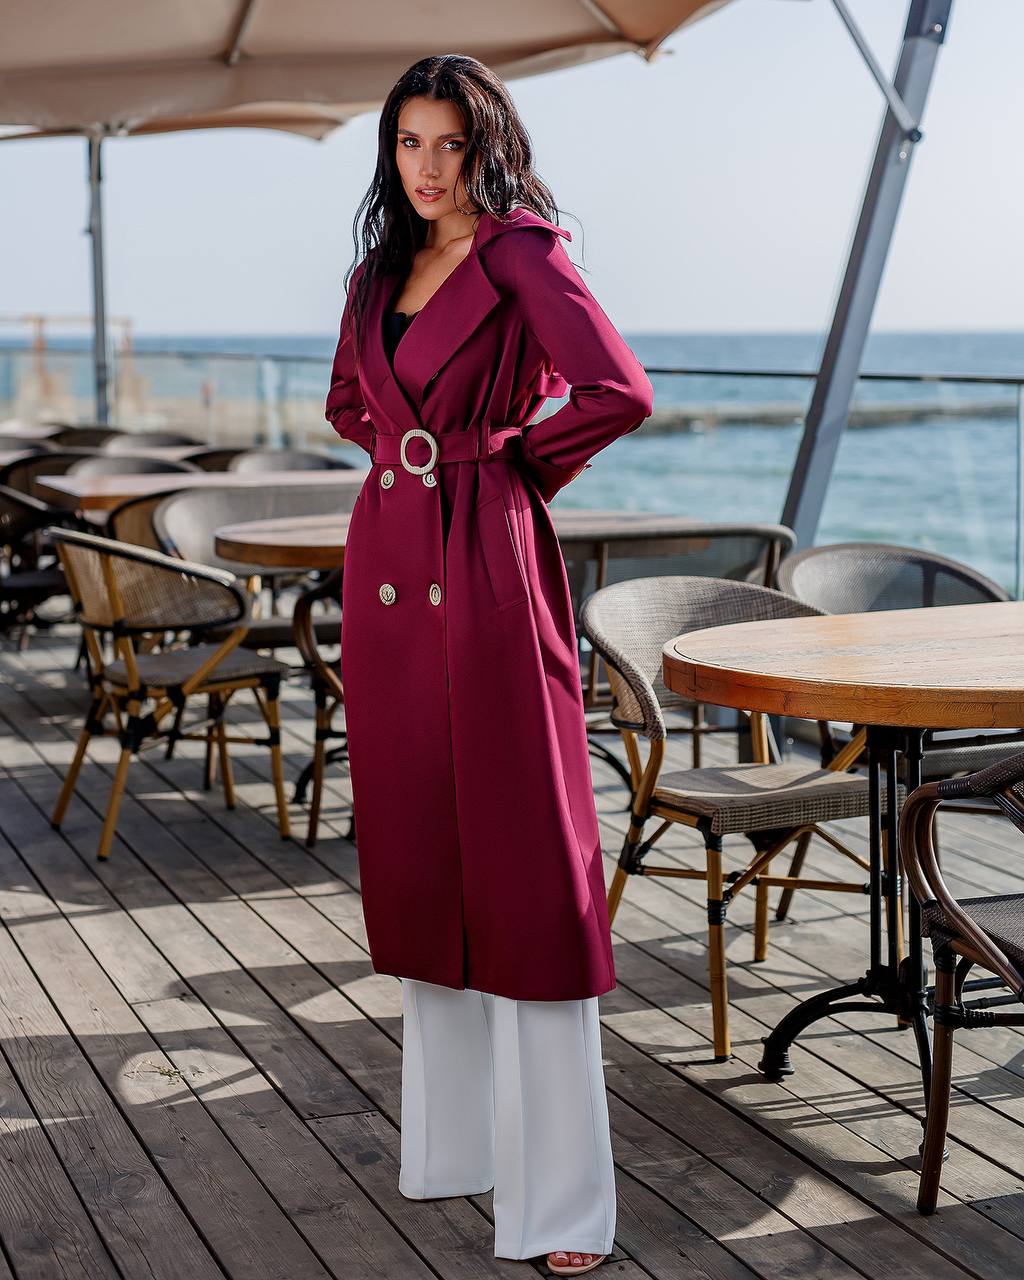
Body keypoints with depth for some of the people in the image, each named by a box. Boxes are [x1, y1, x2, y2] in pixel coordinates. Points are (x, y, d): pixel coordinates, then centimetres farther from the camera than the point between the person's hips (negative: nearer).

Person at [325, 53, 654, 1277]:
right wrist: (406, 448, 14)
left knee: (519, 853, -6)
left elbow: (619, 392, -21)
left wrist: (516, 455, -6)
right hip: (389, 568, 8)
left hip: (487, 569, -7)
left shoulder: (520, 253, -7)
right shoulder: (380, 269, 15)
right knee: (414, 850, 12)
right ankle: (449, 1134, 28)